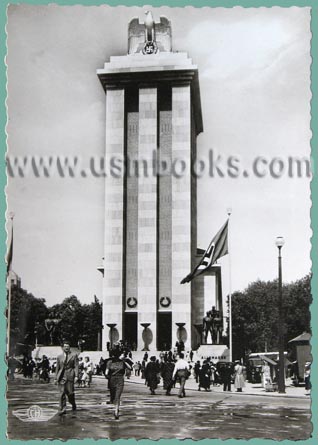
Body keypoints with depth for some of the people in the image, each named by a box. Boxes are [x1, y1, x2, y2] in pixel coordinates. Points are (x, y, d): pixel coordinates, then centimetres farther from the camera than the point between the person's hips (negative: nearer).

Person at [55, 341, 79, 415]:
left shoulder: (74, 355, 7)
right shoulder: (59, 357, 15)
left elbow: (76, 366, 2)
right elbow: (57, 368, 17)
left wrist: (76, 376, -7)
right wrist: (56, 378, 12)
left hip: (70, 376, -2)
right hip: (61, 376, 2)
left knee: (70, 392, 0)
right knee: (62, 393, -5)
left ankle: (73, 404, 27)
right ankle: (62, 409, -3)